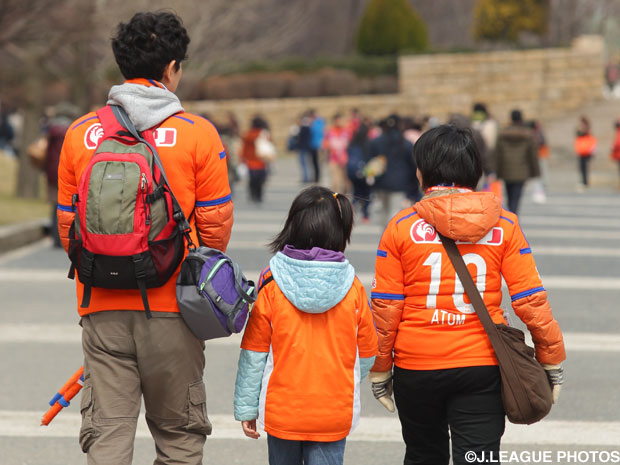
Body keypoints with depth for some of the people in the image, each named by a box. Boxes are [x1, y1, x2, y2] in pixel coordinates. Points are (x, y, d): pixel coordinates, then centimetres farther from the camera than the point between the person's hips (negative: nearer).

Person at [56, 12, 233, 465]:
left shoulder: (80, 134, 2)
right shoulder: (198, 133, -4)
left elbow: (67, 225, 8)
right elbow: (216, 225, -1)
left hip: (102, 308, 2)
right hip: (173, 308, -2)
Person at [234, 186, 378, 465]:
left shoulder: (271, 284, -9)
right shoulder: (352, 287, -5)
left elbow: (254, 352, -4)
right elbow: (367, 353, 5)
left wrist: (246, 407, 4)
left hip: (282, 411, 0)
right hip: (333, 415, 0)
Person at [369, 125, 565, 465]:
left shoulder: (402, 226, -5)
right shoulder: (503, 225, -2)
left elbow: (385, 306, -5)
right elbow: (531, 300, -4)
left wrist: (379, 369, 5)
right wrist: (552, 358, 7)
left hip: (416, 369, 0)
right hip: (483, 368, 0)